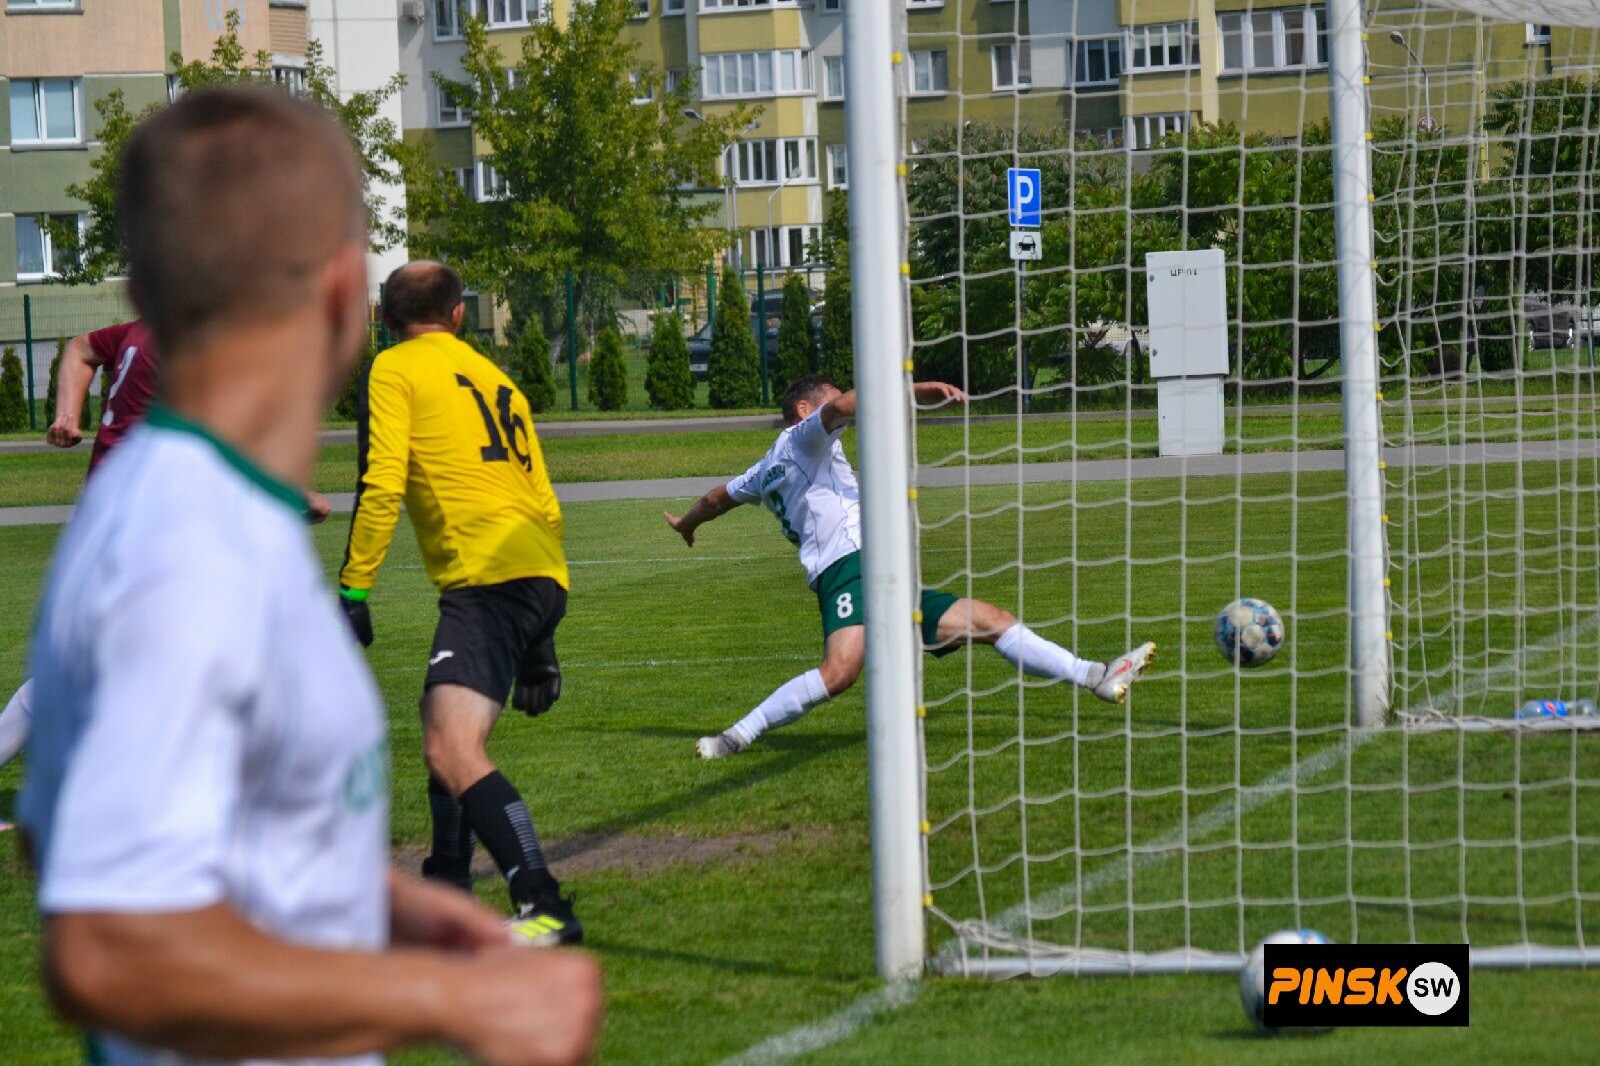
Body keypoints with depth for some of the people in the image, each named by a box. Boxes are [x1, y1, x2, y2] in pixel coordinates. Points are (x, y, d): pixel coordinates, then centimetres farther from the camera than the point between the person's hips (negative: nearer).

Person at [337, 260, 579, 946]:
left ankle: (544, 910, -31)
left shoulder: (395, 370, 5)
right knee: (445, 732, 26)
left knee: (453, 753, -19)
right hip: (543, 576, 9)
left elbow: (382, 485, -9)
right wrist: (539, 637, 30)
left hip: (488, 580, -9)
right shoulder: (494, 378, 26)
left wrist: (353, 591, -5)